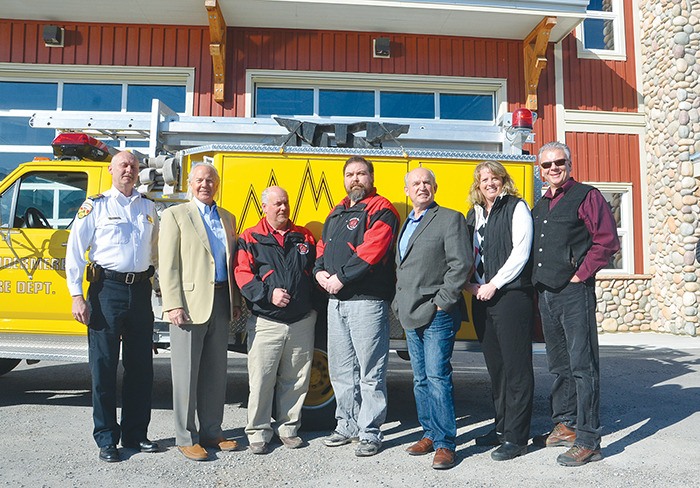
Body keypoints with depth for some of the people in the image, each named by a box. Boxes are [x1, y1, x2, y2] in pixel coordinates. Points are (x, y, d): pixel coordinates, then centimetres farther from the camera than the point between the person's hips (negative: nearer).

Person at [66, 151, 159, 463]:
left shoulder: (148, 207, 13)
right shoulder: (95, 206, 2)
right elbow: (75, 250, -2)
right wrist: (77, 296, -9)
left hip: (140, 290, 4)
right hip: (107, 288, -3)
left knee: (140, 365, 8)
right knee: (104, 365, 2)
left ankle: (135, 434, 21)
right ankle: (106, 439, 14)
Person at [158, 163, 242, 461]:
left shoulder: (227, 219, 16)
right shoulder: (175, 215, 1)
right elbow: (168, 265, -6)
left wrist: (236, 301, 11)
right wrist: (173, 305, -14)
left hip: (220, 303, 5)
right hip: (190, 302, -5)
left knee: (216, 372, 12)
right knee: (187, 373, 2)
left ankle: (211, 432, 24)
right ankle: (186, 438, 13)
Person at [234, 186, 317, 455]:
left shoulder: (304, 237, 12)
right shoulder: (250, 239, 3)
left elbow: (317, 268, 19)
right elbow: (242, 275, -6)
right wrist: (268, 293, -17)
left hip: (302, 322, 3)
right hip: (266, 324, -3)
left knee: (296, 380, 10)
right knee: (261, 379, -1)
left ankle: (288, 428, 25)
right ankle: (258, 433, 14)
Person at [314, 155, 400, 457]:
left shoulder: (380, 210, -6)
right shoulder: (337, 213, 21)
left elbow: (371, 251, -18)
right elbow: (322, 246, 21)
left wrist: (341, 277, -16)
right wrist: (320, 272, 1)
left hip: (367, 300, -8)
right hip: (336, 300, 8)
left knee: (370, 371, -1)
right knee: (341, 369, 15)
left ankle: (370, 432, 10)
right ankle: (347, 425, 28)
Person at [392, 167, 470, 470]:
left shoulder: (450, 219, -4)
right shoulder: (406, 225, 18)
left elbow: (461, 264, -12)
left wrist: (441, 301, -15)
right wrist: (399, 302, 13)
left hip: (437, 314, -8)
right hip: (411, 314, 8)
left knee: (437, 377, -7)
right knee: (421, 379, 13)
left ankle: (445, 443, 2)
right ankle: (430, 434, 25)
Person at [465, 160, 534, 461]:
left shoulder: (516, 208, -1)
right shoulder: (474, 215, 18)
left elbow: (521, 252, -11)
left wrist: (493, 284, -12)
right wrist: (471, 285, 2)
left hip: (511, 296, -6)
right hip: (481, 298, 6)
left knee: (516, 367, -2)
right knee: (495, 366, 12)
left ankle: (516, 437, 5)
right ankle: (501, 427, 23)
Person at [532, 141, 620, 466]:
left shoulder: (586, 196, -3)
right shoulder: (540, 206, 18)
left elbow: (607, 241, -11)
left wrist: (580, 275, -12)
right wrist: (537, 281, 11)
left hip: (574, 292, -8)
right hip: (545, 293, 8)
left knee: (582, 365, -5)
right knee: (558, 364, 16)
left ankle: (588, 441, 1)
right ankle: (565, 424, 29)